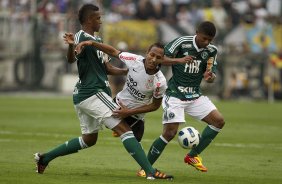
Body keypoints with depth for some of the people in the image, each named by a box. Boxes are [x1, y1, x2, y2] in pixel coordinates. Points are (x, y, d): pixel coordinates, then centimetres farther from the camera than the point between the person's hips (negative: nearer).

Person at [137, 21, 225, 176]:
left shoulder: (211, 51, 0)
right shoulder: (181, 42, -14)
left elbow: (211, 76, 1)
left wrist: (210, 77, -24)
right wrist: (180, 60, -30)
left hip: (195, 95, 6)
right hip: (175, 95, -6)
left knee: (219, 121, -5)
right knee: (170, 133, -14)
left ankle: (192, 156, 7)